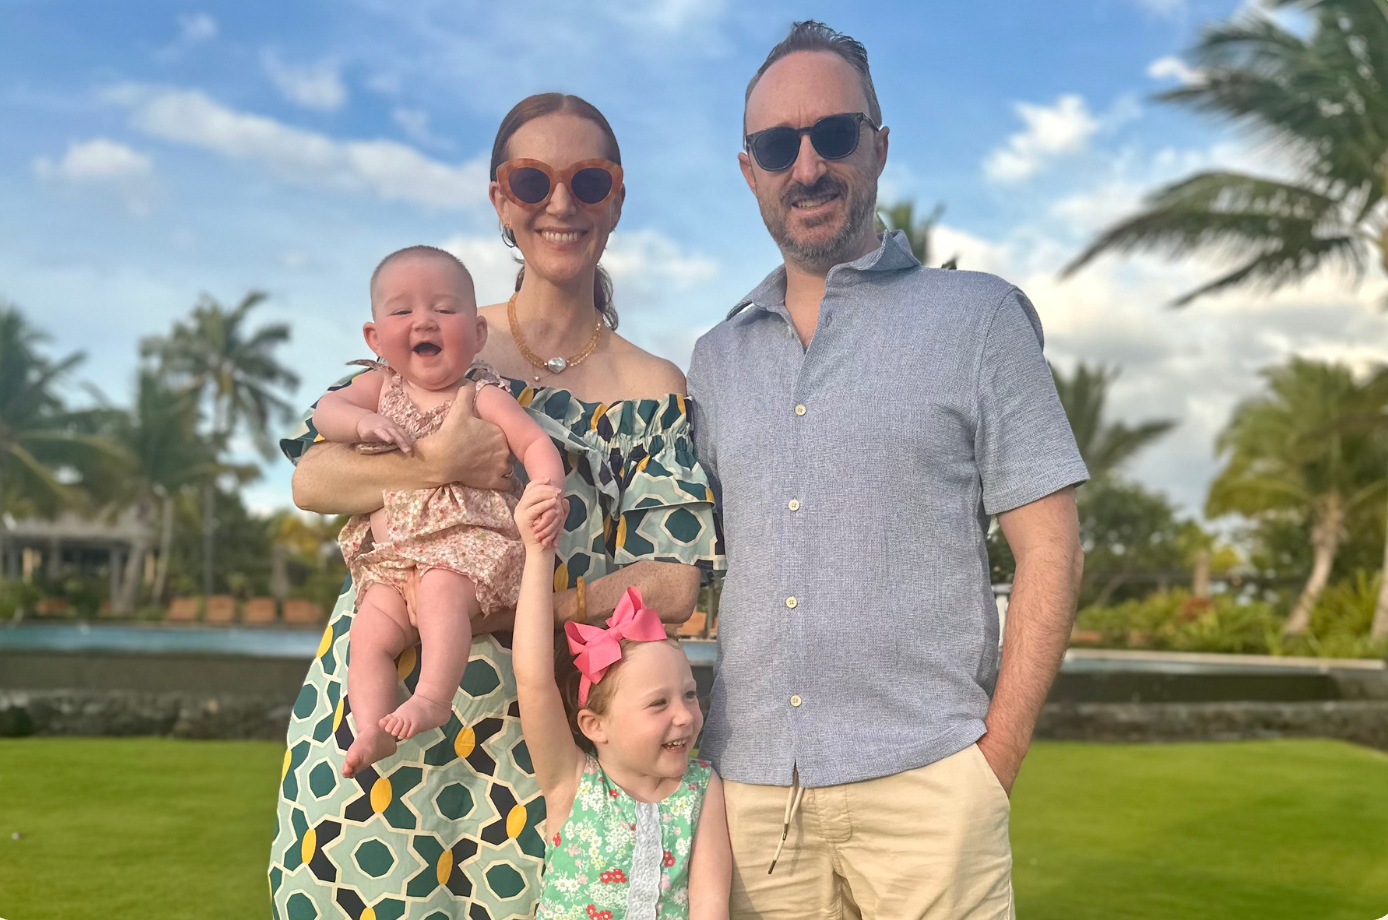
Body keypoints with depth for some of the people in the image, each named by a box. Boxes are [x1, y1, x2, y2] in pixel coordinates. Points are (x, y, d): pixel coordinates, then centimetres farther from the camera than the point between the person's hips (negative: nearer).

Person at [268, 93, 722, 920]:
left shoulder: (654, 391, 3)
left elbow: (674, 584, -3)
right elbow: (312, 478, 0)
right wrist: (440, 467, -19)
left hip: (530, 722, -1)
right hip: (377, 689, 1)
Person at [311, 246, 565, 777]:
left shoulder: (482, 395, -2)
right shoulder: (381, 386, 11)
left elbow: (536, 443, -8)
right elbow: (325, 411, 0)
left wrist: (548, 492, -28)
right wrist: (363, 421, -22)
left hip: (470, 539, -5)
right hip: (392, 554, 6)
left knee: (439, 593, -33)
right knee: (369, 632, -8)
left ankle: (434, 697, -31)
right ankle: (372, 729, -8)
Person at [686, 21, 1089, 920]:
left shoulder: (978, 318, 2)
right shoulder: (717, 357, 12)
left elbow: (1050, 550, -1)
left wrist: (995, 762, -7)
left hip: (923, 780, -3)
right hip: (749, 784, 3)